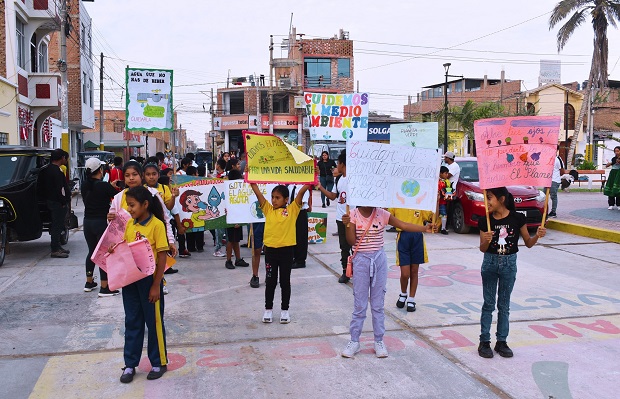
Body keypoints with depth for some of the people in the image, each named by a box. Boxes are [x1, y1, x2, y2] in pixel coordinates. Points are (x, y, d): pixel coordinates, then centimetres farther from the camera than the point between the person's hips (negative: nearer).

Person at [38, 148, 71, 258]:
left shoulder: (46, 169, 14)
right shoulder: (57, 171, -18)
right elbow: (59, 189, -22)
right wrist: (63, 202, -18)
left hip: (50, 200, 10)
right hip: (58, 203, -10)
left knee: (56, 225, 17)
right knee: (57, 225, -5)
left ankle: (57, 246, 25)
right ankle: (55, 250, -2)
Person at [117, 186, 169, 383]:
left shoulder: (157, 225, -14)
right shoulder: (130, 224, 4)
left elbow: (162, 256, -14)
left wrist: (156, 285, -15)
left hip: (149, 280, -6)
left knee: (154, 322, 8)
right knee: (132, 322, 14)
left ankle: (159, 363, 23)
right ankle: (130, 364, 26)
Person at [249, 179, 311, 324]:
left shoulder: (292, 210, 1)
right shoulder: (268, 209, 6)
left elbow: (301, 191, -8)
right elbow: (257, 191, 1)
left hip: (287, 250, -2)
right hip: (270, 249, 2)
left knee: (285, 281, 10)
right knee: (270, 281, 11)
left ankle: (285, 310, 23)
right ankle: (268, 309, 24)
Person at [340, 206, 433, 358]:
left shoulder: (382, 214, -2)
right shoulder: (353, 215, -6)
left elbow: (403, 225, -3)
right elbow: (351, 241, -10)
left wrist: (425, 228, -14)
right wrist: (347, 225, -25)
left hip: (379, 260, 2)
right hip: (361, 260, -1)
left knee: (378, 304, 9)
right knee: (359, 304, 5)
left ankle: (379, 341, 20)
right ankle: (354, 341, 16)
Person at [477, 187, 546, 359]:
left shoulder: (517, 218, -8)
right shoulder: (485, 220, -7)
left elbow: (528, 243, 1)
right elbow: (483, 249, -6)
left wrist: (538, 235, -19)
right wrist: (486, 240, -27)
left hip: (509, 264, 0)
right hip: (490, 262, 0)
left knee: (504, 304, 11)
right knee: (489, 303, 6)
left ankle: (501, 341, 21)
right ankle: (484, 342, 13)